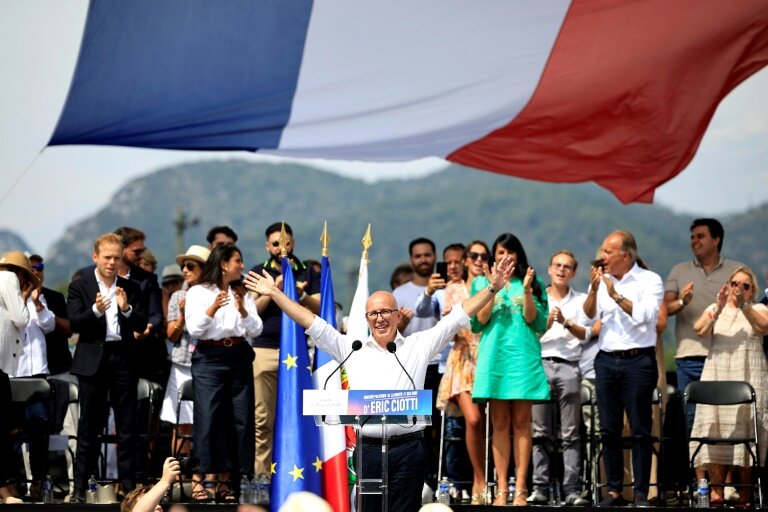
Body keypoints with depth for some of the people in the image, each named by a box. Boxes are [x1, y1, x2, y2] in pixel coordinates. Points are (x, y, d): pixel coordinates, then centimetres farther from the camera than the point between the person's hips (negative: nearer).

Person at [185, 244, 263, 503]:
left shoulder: (243, 293, 15)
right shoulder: (198, 292, 3)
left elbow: (256, 330, 8)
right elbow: (194, 329, -6)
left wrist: (243, 310, -8)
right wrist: (213, 308, -18)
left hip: (239, 357, 4)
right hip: (209, 358, -4)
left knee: (239, 418, 0)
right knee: (208, 418, -11)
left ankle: (224, 481, 5)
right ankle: (201, 479, -10)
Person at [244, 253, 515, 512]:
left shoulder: (419, 345, 9)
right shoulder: (351, 349, 12)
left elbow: (458, 316, 8)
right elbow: (312, 323, 13)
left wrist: (492, 288, 1)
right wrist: (274, 293, 11)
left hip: (408, 449, -1)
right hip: (368, 449, 1)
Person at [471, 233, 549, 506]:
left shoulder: (532, 283, 10)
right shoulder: (481, 283, 12)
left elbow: (538, 324, 2)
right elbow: (477, 323, 3)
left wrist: (527, 291, -10)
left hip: (524, 357, -1)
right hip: (494, 357, 1)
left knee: (521, 422, -3)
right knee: (500, 423, 0)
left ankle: (520, 488, -3)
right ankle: (502, 489, 1)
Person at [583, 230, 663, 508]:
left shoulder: (649, 281, -2)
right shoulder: (602, 279, 10)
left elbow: (645, 315, -14)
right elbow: (589, 314, 1)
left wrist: (616, 295, -15)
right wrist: (594, 290, -13)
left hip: (638, 360, -4)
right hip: (606, 360, 4)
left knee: (640, 430, -3)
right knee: (609, 429, 6)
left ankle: (641, 493, -1)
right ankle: (614, 490, 12)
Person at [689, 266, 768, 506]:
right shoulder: (715, 309, 15)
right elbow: (701, 331, -5)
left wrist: (743, 306, -22)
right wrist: (719, 308, -18)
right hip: (717, 376, 1)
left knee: (746, 431, -8)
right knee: (715, 429, -9)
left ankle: (746, 492, -7)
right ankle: (716, 489, -10)